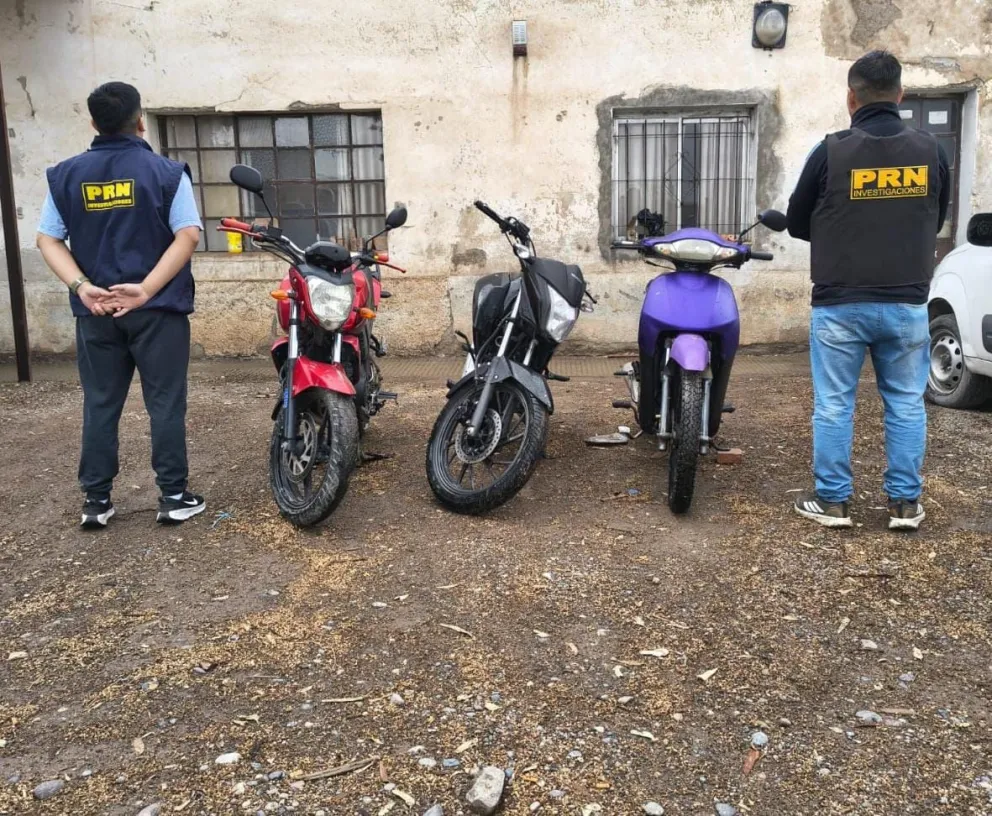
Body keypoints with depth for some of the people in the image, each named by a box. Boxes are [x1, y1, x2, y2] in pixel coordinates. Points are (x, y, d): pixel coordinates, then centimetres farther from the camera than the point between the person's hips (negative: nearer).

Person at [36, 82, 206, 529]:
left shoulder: (66, 174, 6)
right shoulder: (165, 171, -3)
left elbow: (48, 238, 0)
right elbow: (188, 235, -12)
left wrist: (82, 286, -10)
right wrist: (147, 289, -17)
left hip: (96, 310, 3)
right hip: (157, 308, -3)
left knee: (100, 405, 10)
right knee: (165, 403, 4)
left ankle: (96, 501, 16)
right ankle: (174, 496, 8)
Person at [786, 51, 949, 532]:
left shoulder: (831, 152, -8)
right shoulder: (930, 151, 1)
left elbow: (797, 224, 4)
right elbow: (935, 223, 15)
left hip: (840, 304, -2)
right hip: (907, 303, 3)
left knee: (834, 405, 6)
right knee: (906, 405, 12)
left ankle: (832, 501, 12)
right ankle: (905, 503, 17)